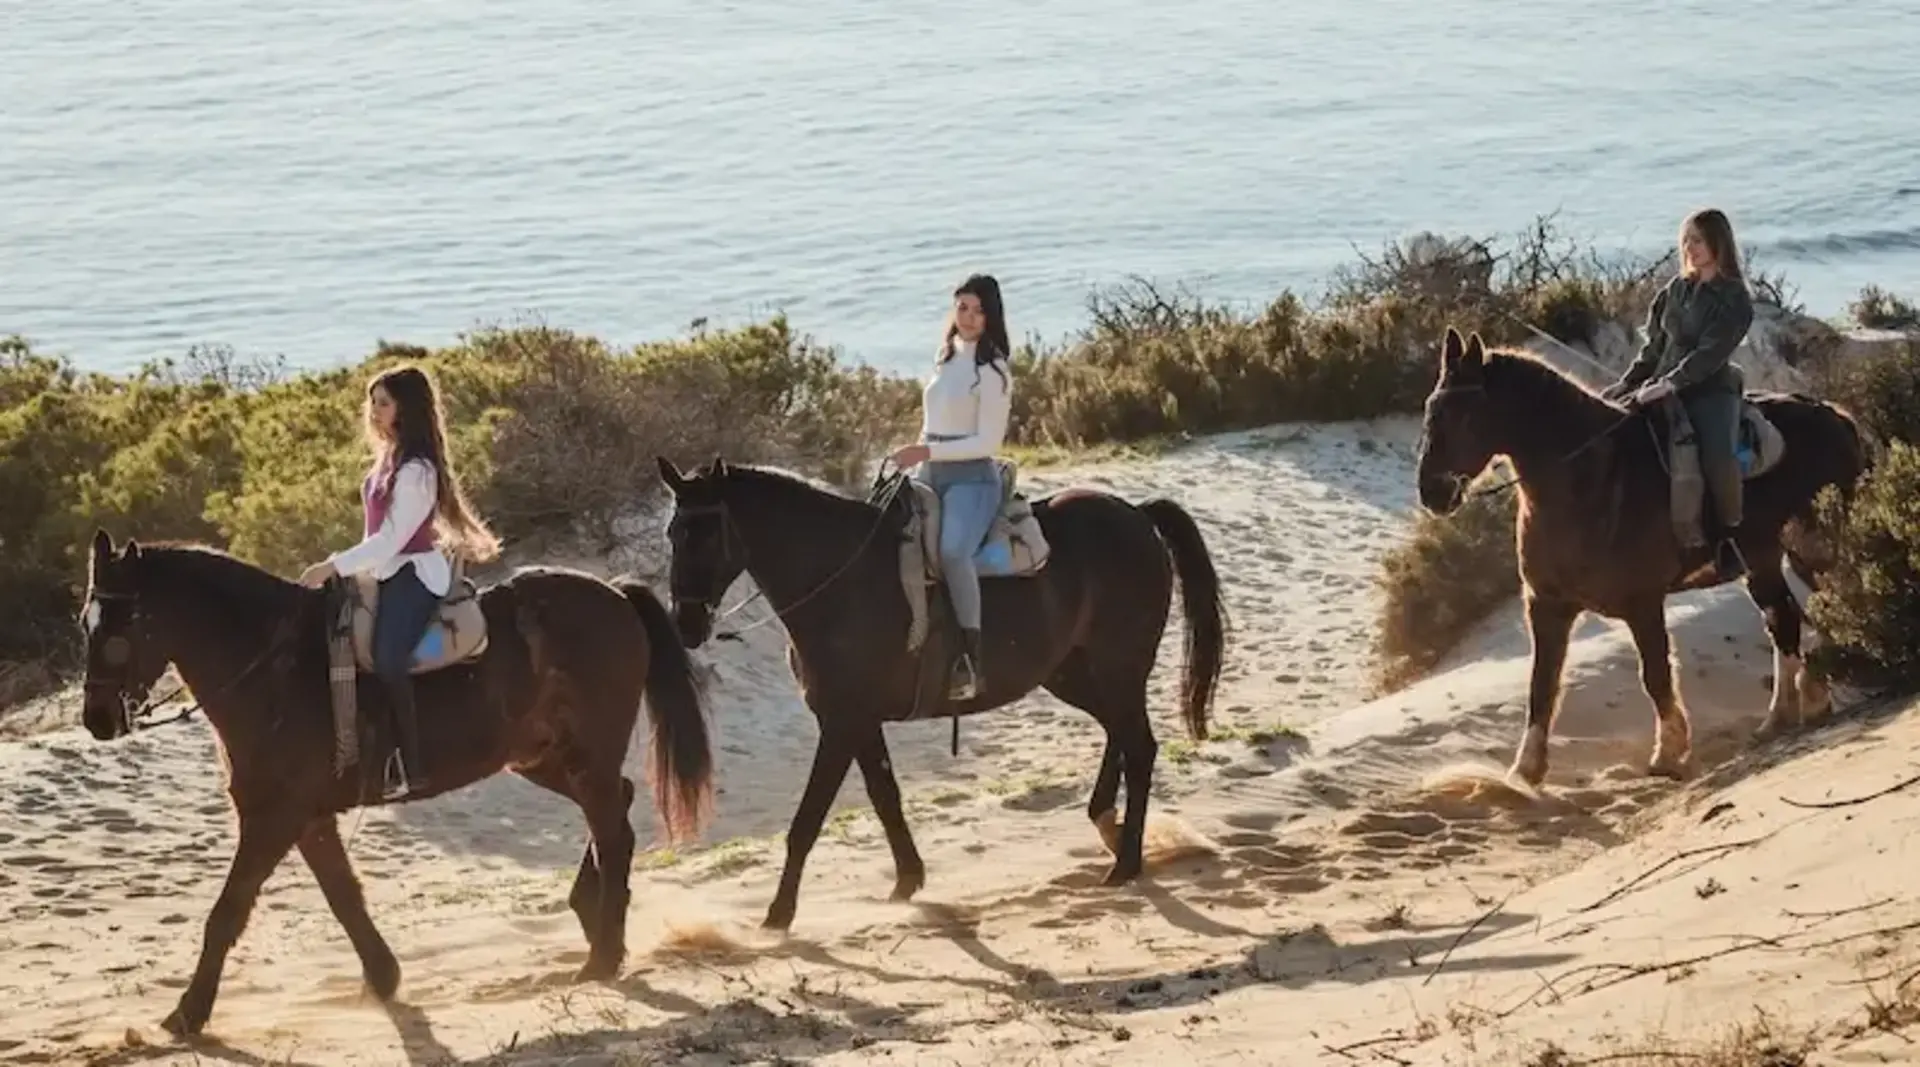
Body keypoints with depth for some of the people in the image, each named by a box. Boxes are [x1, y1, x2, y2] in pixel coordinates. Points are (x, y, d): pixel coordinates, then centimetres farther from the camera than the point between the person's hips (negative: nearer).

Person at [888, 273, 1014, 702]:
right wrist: (915, 458, 9)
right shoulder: (947, 359, 15)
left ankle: (971, 661, -32)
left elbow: (988, 441, -13)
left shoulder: (992, 370, -8)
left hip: (970, 477, -8)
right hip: (929, 475, 9)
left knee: (952, 551, -34)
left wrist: (926, 452, -18)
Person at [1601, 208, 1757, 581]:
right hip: (1661, 390, 7)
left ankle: (1730, 537, -19)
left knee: (1718, 453, -34)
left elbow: (1711, 352, -16)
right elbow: (1654, 347, 17)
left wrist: (1668, 384, -27)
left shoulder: (1734, 299, -6)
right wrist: (1626, 383, 4)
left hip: (1711, 390, -7)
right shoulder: (1675, 291, 13)